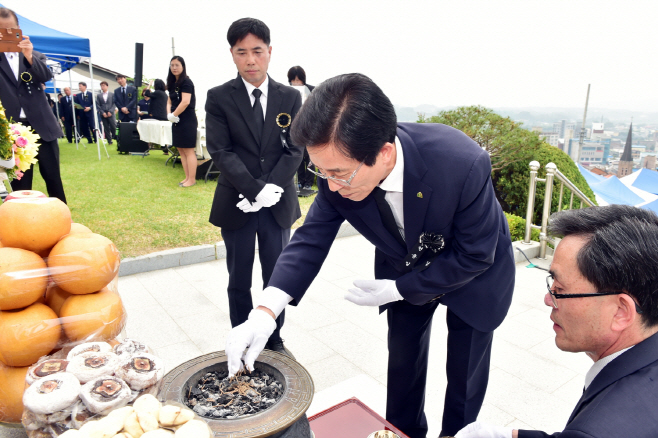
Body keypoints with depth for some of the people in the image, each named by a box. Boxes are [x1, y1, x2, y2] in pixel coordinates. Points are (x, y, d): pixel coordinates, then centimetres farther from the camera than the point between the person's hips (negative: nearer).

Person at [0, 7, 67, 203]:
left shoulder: (34, 55, 11)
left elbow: (47, 76, -6)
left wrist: (29, 56, -24)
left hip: (41, 125, 1)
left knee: (53, 176, 7)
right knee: (20, 182, 4)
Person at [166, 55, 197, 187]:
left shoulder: (186, 82, -10)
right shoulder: (173, 83, 14)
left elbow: (185, 102, -20)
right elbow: (170, 101, 17)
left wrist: (174, 115, -12)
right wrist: (169, 114, -2)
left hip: (187, 120, -9)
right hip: (177, 121, 9)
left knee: (188, 150, -6)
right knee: (181, 150, 11)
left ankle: (192, 179, 0)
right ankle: (187, 177, 18)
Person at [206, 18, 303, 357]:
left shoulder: (290, 97, 3)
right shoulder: (219, 98, -2)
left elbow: (295, 148, -2)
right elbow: (220, 151, -10)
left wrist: (272, 189, -15)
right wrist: (256, 190, -20)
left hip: (279, 203, 2)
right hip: (237, 204, -1)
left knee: (277, 277, 12)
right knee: (239, 281, 11)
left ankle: (274, 339, 30)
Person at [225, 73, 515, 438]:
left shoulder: (464, 164, -40)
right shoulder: (339, 166, -28)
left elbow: (474, 255, -26)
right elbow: (313, 237, -18)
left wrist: (397, 289, -25)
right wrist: (265, 311, -29)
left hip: (471, 272, -3)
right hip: (405, 267, 3)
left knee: (466, 374, 13)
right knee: (403, 364, 19)